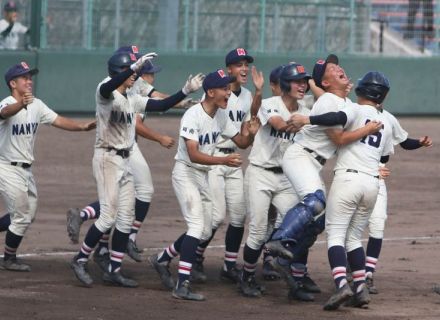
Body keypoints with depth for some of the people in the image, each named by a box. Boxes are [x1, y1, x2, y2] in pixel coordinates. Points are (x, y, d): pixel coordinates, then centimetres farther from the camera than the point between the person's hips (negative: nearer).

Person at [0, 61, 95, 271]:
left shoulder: (36, 105, 4)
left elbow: (57, 121, 2)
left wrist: (82, 127, -14)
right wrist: (21, 104, -66)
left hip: (26, 169, 8)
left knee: (28, 215, 16)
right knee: (22, 217, -2)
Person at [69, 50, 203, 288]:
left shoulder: (133, 100, 14)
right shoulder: (105, 93, -11)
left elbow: (161, 105, 11)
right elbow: (109, 86, -35)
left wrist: (185, 91, -1)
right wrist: (136, 65, -46)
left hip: (126, 161, 8)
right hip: (107, 158, -8)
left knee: (126, 218, 7)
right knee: (108, 216, -12)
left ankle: (114, 270, 12)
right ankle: (80, 260, 2)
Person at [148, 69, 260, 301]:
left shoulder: (221, 116, 4)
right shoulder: (193, 116, -21)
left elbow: (241, 143, 11)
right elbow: (194, 155, -30)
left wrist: (250, 134, -13)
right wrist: (223, 160, -43)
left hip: (204, 176, 9)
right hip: (186, 173, -9)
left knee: (205, 231, 12)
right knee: (197, 225, -19)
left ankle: (162, 259, 30)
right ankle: (183, 285, -21)